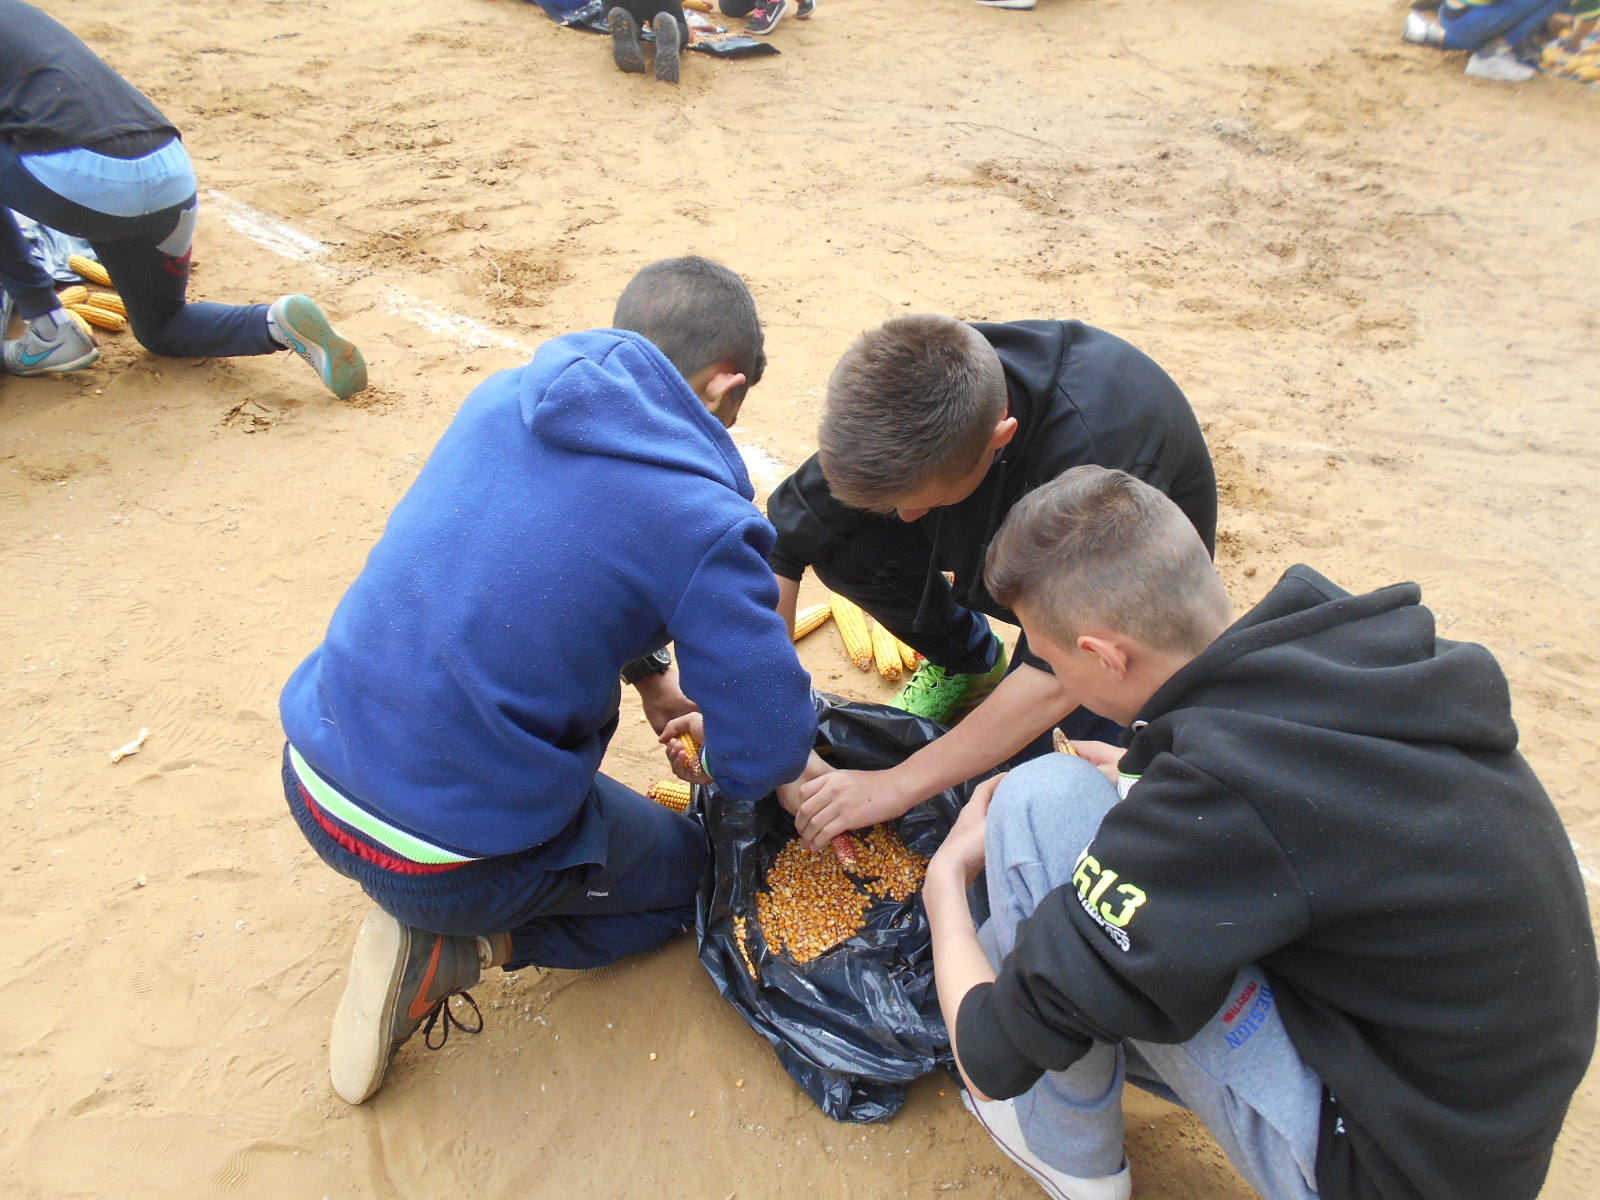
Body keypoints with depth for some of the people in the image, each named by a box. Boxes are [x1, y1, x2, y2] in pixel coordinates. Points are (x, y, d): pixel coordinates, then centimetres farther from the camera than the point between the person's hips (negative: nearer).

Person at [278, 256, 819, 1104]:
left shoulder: (505, 397, 0)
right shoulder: (703, 522, -20)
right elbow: (768, 756, -16)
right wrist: (713, 734, 7)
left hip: (314, 775, 7)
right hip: (452, 855, -6)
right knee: (688, 867, 21)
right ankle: (452, 947, 3)